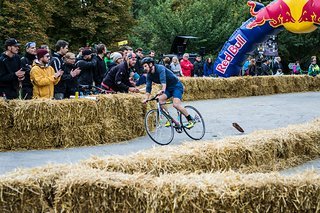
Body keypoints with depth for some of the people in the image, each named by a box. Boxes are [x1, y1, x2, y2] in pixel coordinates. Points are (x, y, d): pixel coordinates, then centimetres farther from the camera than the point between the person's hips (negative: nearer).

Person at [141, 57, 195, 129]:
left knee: (176, 104, -23)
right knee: (160, 99, -19)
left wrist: (162, 90, -55)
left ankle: (190, 120, -8)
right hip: (168, 88, 7)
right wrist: (146, 98, -17)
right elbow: (148, 87, -4)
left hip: (177, 86, -7)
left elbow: (163, 80, -40)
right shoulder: (149, 75, -1)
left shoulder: (160, 68, -24)